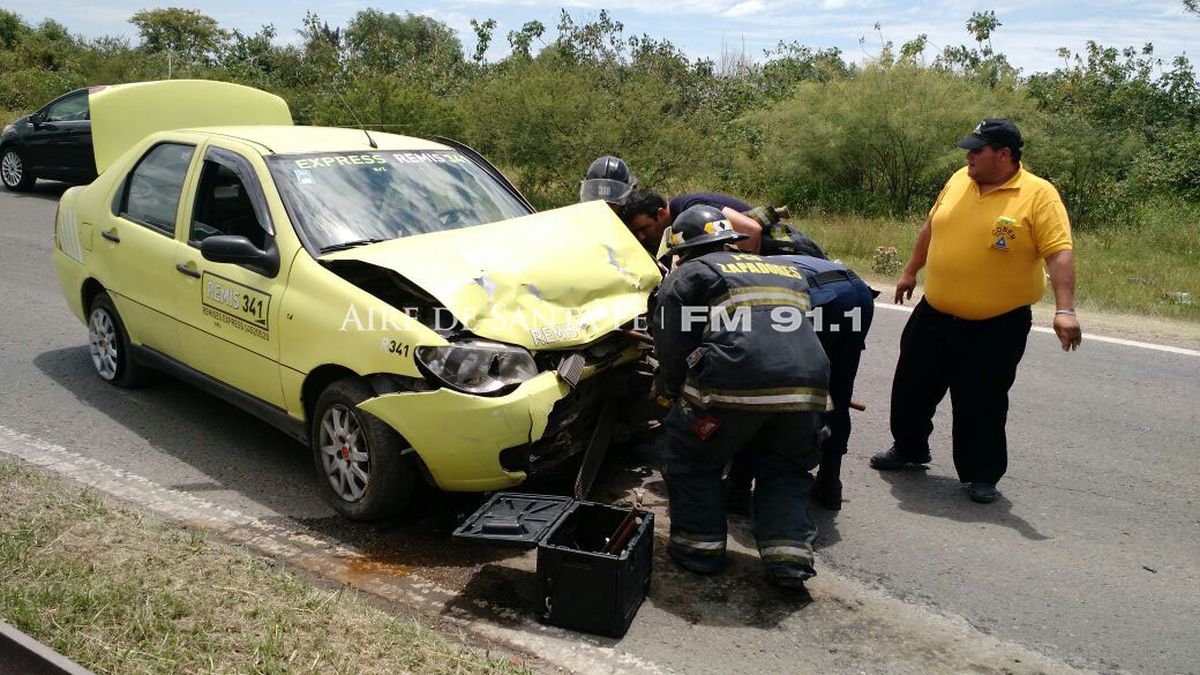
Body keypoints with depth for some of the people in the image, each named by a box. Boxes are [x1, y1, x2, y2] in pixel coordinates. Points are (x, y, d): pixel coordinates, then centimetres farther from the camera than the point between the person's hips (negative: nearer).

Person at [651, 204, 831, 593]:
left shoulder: (690, 274, 11)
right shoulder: (787, 273, 30)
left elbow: (672, 345, 4)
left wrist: (670, 387, 21)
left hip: (735, 383, -5)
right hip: (807, 386, 5)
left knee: (690, 458, 19)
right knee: (784, 469, 26)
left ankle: (699, 545, 21)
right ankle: (789, 556, 16)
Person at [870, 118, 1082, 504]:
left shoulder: (1039, 195, -13)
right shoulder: (959, 180, 3)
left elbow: (1059, 253, -19)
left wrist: (1064, 309, -28)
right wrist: (911, 272, 22)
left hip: (998, 325, -5)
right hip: (935, 314, 6)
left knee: (983, 403, 3)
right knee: (913, 386, 15)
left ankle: (981, 476, 20)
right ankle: (909, 449, 37)